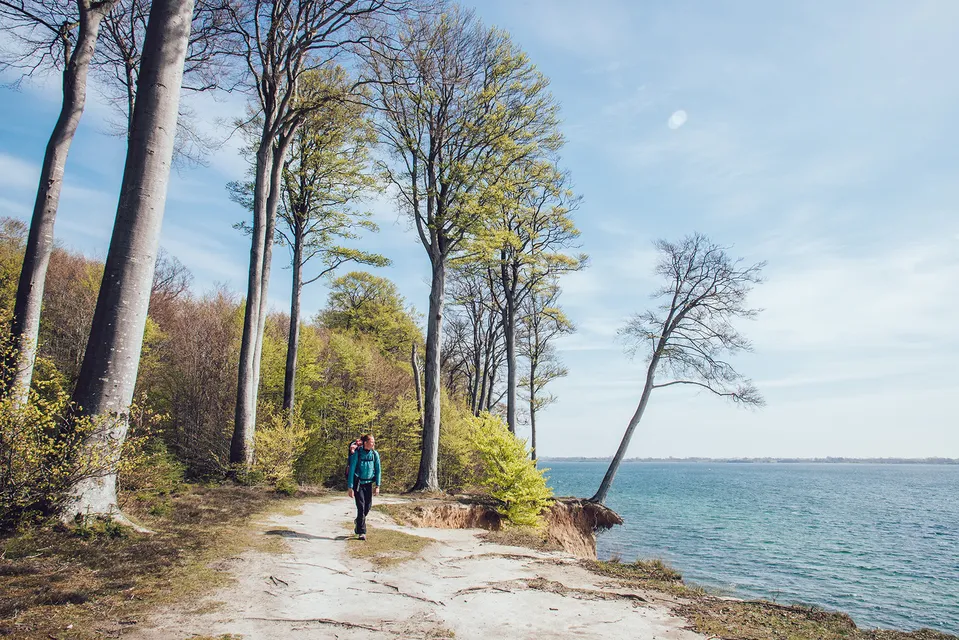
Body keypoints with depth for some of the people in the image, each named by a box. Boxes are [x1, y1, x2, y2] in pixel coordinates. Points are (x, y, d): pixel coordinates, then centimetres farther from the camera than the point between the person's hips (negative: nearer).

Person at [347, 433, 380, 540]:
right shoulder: (357, 454, -13)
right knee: (361, 506, -7)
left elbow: (378, 470, 4)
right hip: (358, 483, -4)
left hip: (369, 483, 4)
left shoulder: (375, 454, -3)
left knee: (368, 506, 7)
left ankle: (358, 521, 37)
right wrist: (350, 487, -12)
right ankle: (361, 532, 3)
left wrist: (377, 486, 0)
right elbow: (351, 470, -10)